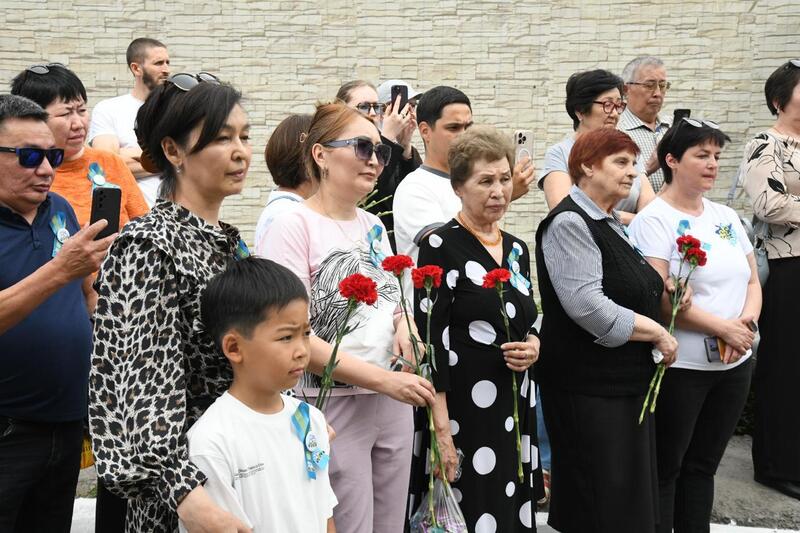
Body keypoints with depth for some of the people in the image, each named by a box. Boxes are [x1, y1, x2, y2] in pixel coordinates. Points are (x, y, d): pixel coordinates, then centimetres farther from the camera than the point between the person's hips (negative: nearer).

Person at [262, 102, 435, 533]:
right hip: (333, 405, -7)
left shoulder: (373, 226, 11)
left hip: (394, 404, 7)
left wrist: (403, 324, -2)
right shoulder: (293, 227, -11)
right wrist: (383, 379, -21)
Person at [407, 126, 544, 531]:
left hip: (515, 409, 7)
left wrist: (532, 345, -2)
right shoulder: (440, 246, -9)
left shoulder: (517, 249, 12)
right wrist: (442, 429, -19)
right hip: (463, 412, -7)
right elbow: (431, 341, -13)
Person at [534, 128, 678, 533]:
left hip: (627, 379, 9)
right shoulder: (569, 223, -15)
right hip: (588, 386, -9)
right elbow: (588, 307, -26)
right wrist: (657, 332, -16)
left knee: (628, 493, 14)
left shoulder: (611, 223, 14)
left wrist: (664, 296, 7)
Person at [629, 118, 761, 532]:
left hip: (734, 364, 7)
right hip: (680, 367, -7)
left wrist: (747, 321, -8)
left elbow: (752, 281, 13)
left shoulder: (726, 217, 11)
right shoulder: (654, 220, -10)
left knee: (703, 465, 15)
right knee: (665, 468, 4)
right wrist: (724, 328, -18)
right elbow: (660, 297, -19)